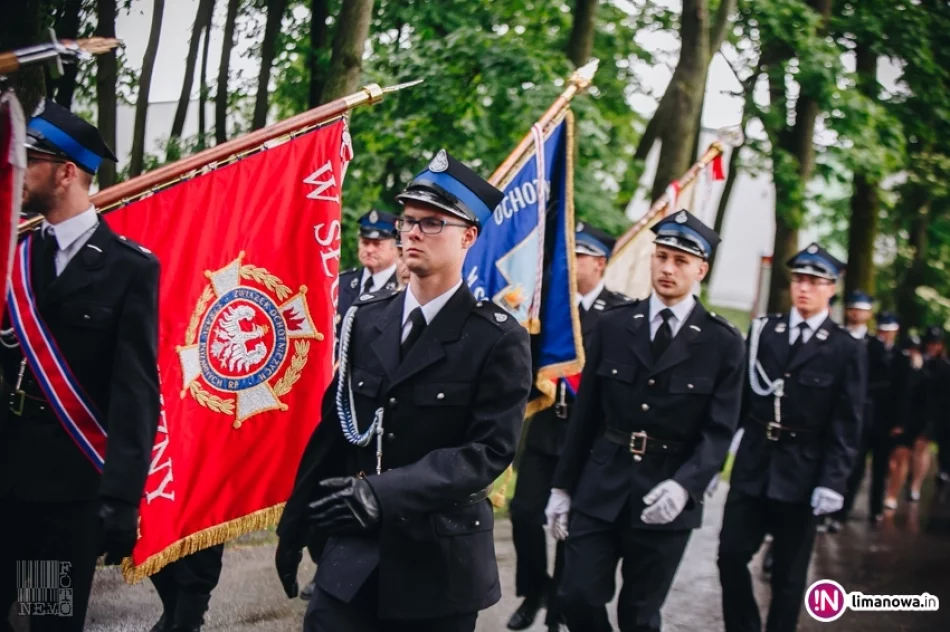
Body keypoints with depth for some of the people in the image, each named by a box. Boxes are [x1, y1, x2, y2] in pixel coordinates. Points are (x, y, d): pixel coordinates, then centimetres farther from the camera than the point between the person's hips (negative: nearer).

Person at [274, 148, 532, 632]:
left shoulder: (500, 340, -9)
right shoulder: (367, 317, 6)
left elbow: (490, 451, -16)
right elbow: (333, 427, 10)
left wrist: (384, 493, -26)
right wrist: (295, 524, 11)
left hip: (438, 561, -3)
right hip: (352, 553, 3)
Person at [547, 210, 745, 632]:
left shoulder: (722, 343, -3)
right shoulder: (613, 325, 5)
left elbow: (718, 431, -7)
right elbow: (586, 412, 8)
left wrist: (683, 485, -24)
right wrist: (563, 486, 7)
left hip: (666, 496, -2)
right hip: (600, 488, 2)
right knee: (577, 597, -3)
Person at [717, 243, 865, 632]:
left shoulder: (846, 350, -2)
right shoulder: (763, 331, 6)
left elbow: (846, 425, -6)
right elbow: (740, 396, 5)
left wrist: (833, 482, -13)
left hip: (802, 474, -2)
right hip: (752, 465, 3)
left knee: (788, 573, 7)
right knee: (731, 555, 1)